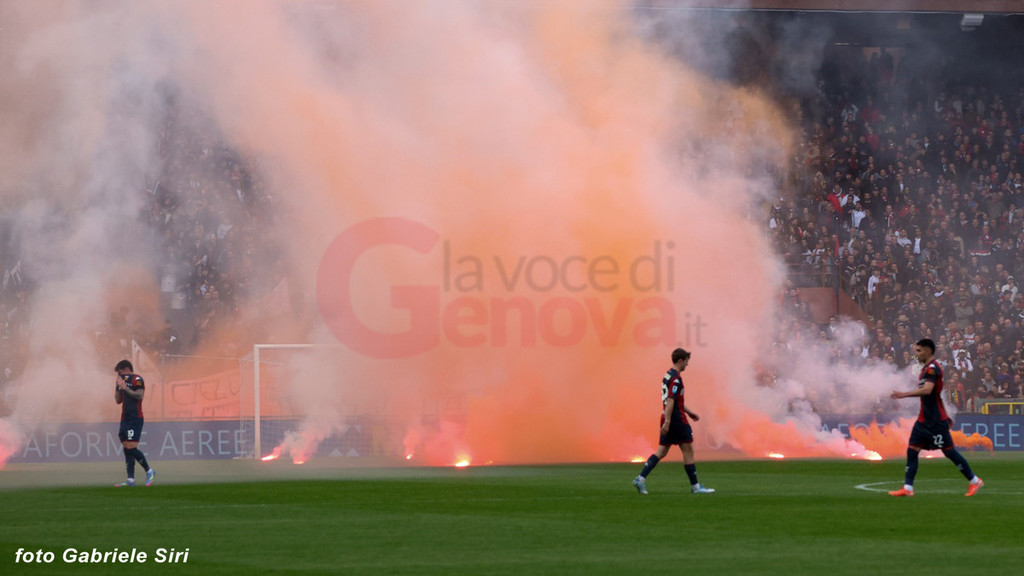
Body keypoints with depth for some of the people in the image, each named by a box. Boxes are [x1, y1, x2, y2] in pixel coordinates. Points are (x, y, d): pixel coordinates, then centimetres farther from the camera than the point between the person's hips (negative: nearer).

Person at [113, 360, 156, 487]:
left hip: (135, 419, -9)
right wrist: (117, 386, 13)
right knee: (127, 449, 2)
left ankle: (149, 471, 1)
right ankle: (130, 479, -1)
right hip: (125, 419, 9)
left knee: (131, 447, -14)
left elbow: (140, 395, -19)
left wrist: (125, 388, -19)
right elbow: (118, 400, 24)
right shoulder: (124, 381, 22)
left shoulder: (137, 379, -5)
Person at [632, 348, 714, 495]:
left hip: (668, 419, 9)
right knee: (688, 450, 0)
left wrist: (688, 411, 31)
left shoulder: (668, 375, 16)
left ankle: (641, 478, -4)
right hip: (677, 420, -9)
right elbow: (670, 400, -22)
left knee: (661, 451, 6)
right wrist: (667, 421, -26)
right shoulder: (675, 378, -15)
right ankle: (695, 486, 5)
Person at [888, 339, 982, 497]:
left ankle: (974, 481, 10)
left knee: (948, 451, -3)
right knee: (912, 450, 1)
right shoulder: (926, 369, 15)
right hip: (924, 419, 9)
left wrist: (905, 394, -33)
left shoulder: (933, 368, -16)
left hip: (936, 420, -9)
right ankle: (907, 488, -1)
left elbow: (927, 389, -30)